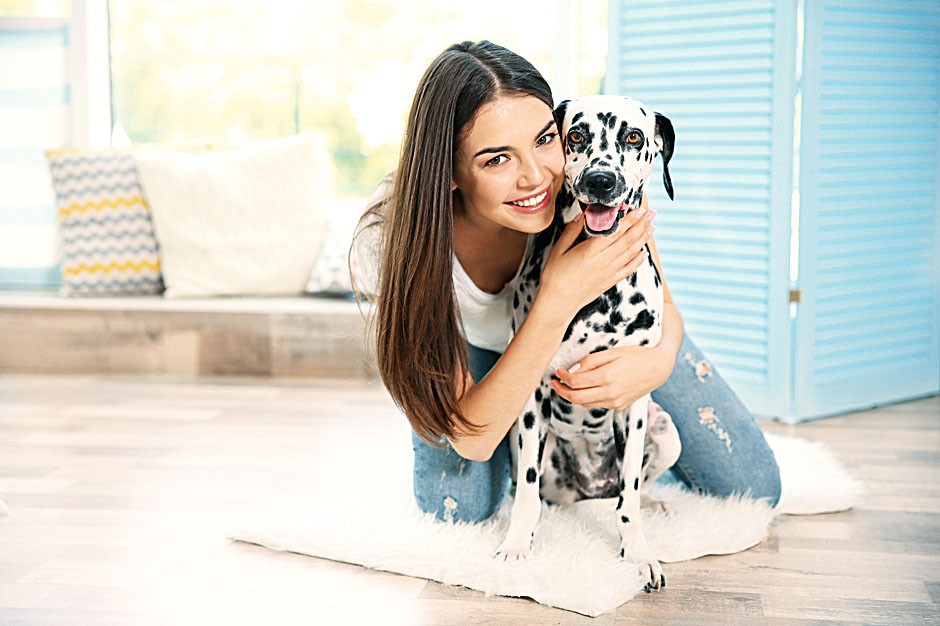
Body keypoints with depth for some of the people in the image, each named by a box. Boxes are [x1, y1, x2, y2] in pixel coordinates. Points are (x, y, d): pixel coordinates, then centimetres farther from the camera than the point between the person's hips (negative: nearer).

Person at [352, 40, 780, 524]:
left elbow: (661, 307, -17)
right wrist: (558, 301, -50)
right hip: (478, 342, -1)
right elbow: (471, 437, -38)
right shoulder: (392, 247, -39)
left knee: (753, 489, -5)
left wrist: (659, 361, -43)